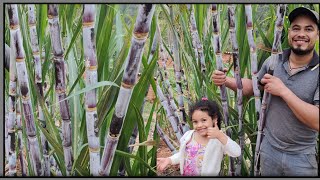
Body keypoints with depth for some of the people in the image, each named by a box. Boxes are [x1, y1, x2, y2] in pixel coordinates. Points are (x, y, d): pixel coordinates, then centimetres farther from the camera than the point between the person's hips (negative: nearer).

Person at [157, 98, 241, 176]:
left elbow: (237, 153, -34)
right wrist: (169, 160, -3)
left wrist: (220, 135, -42)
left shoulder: (219, 139, -19)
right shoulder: (188, 135, -6)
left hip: (208, 174, -3)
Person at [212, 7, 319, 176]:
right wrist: (225, 80, -4)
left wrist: (283, 91, -24)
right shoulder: (273, 62, -3)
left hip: (301, 158, -3)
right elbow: (253, 86, 13)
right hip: (269, 149, 4)